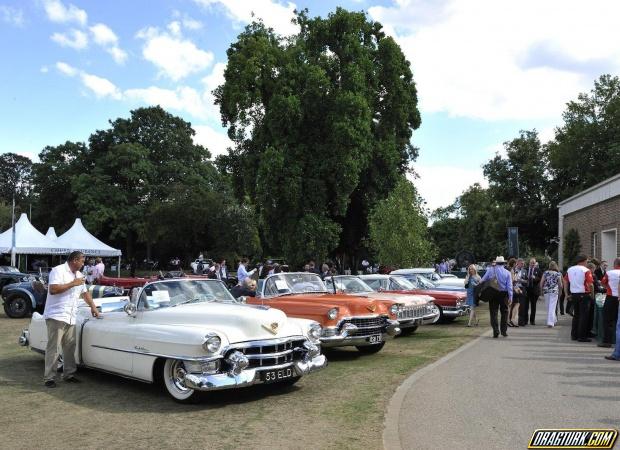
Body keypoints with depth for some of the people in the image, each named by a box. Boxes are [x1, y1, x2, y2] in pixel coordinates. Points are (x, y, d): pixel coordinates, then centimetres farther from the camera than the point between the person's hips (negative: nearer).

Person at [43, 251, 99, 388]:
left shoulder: (79, 275, 17)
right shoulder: (58, 271, -9)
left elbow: (85, 292, 27)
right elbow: (53, 289, -22)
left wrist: (93, 307, 23)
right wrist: (72, 284, -17)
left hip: (70, 318, 8)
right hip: (56, 316, -8)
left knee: (70, 347, 8)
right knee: (53, 348, -5)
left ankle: (69, 374, 16)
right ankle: (48, 378, 0)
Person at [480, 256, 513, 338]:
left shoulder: (490, 270, -3)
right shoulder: (507, 273, 0)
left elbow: (482, 280, -4)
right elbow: (509, 286, -3)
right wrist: (510, 297, -2)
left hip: (493, 293, -1)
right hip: (503, 294, 1)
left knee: (493, 312, 4)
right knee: (504, 312, 13)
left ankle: (496, 331, -3)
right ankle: (504, 331, 15)